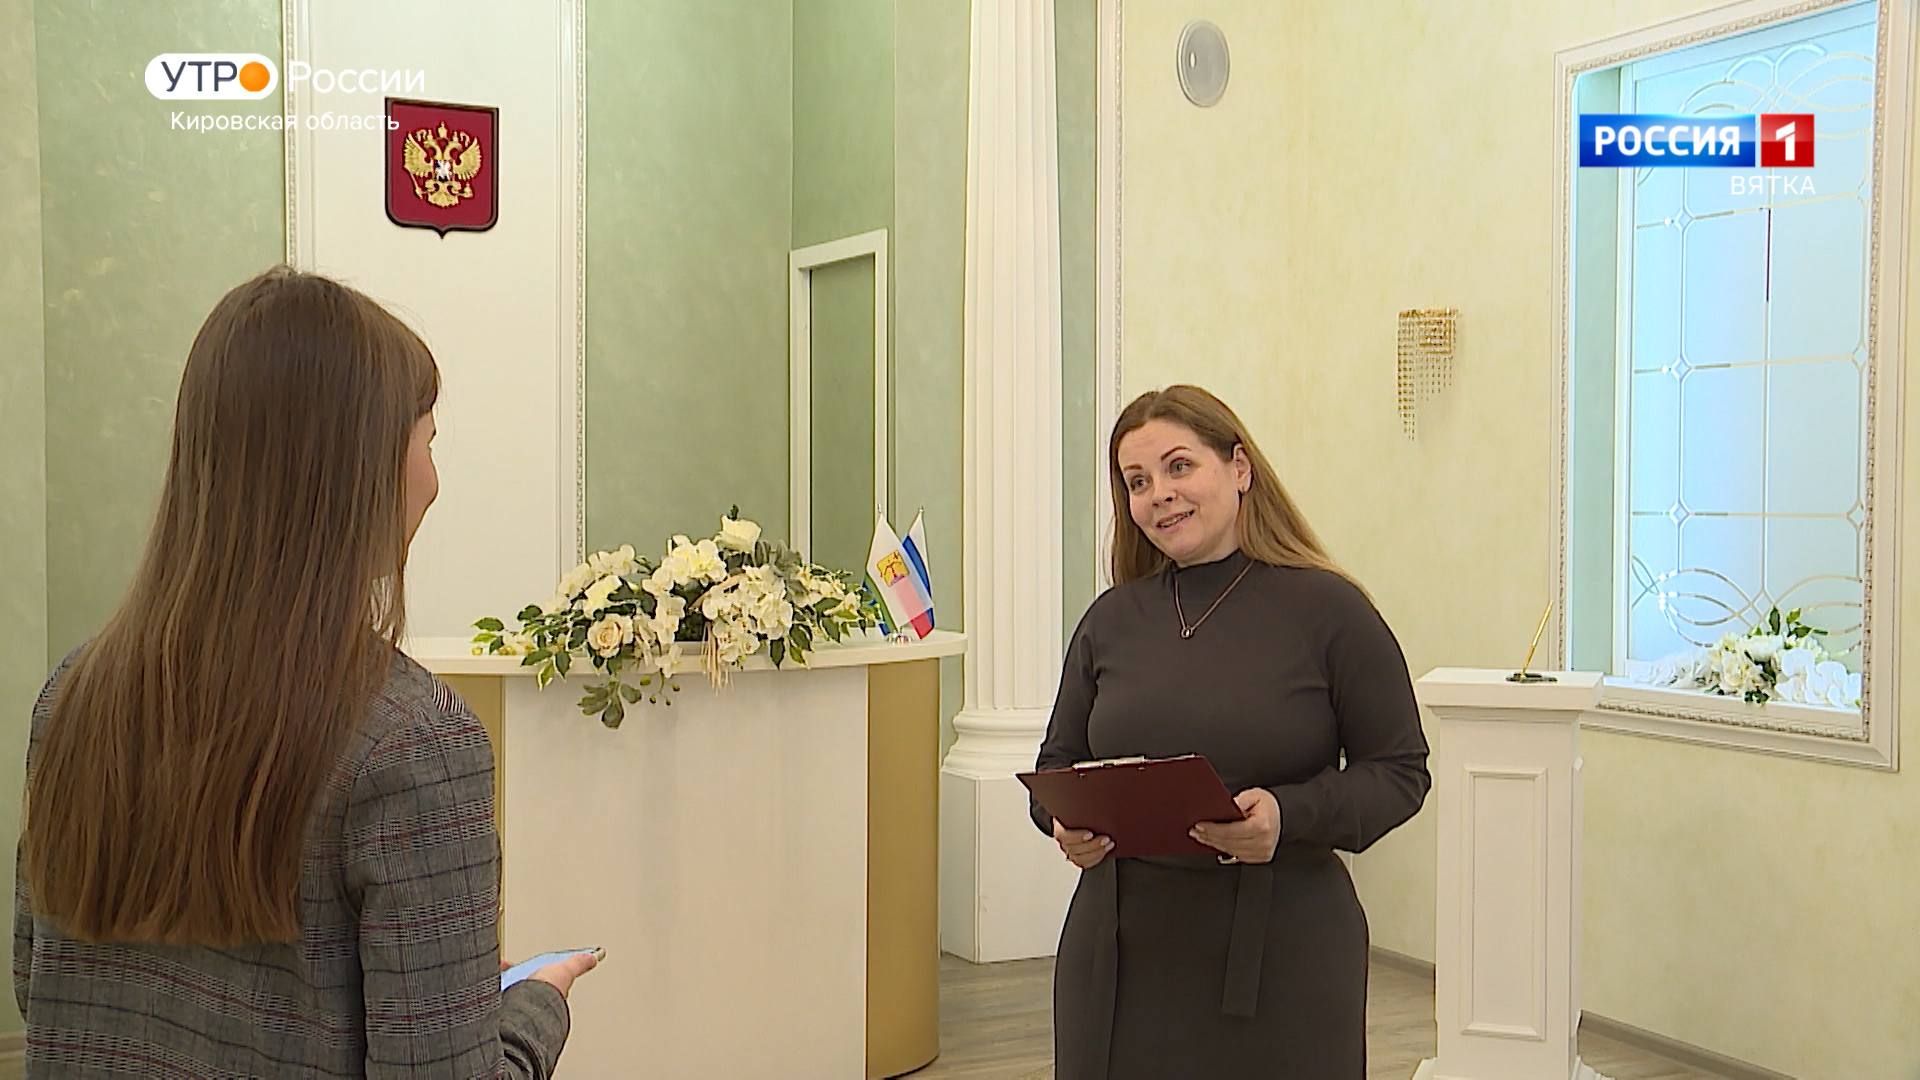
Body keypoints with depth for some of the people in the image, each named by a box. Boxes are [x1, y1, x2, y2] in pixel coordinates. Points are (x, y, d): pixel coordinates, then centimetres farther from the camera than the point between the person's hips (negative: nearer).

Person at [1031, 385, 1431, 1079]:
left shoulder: (1328, 610, -3)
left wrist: (1289, 815, -19)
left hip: (1283, 956, -3)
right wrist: (1067, 821, -7)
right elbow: (1058, 762, 16)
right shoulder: (1112, 619, 9)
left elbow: (1399, 771, -3)